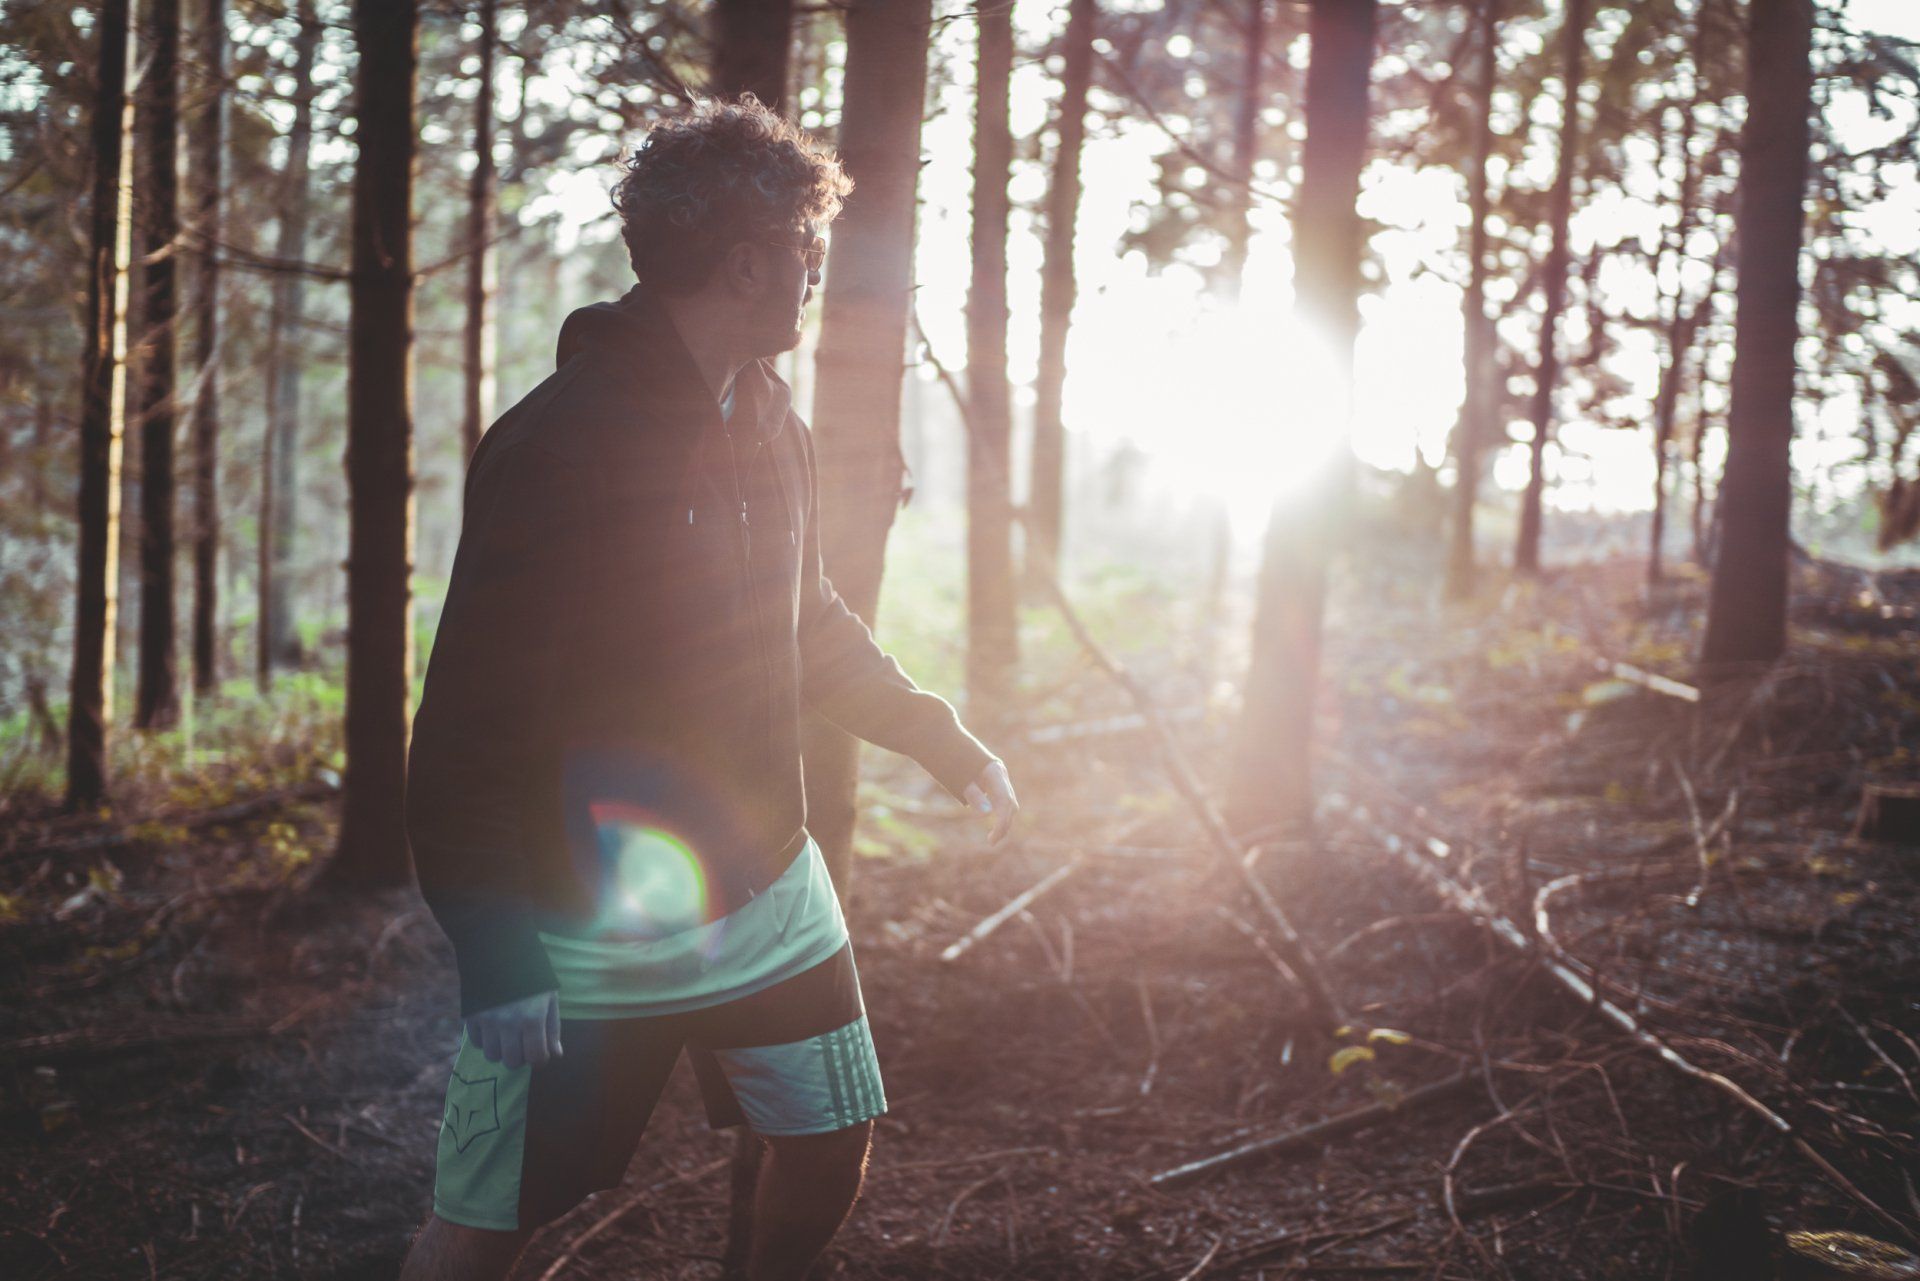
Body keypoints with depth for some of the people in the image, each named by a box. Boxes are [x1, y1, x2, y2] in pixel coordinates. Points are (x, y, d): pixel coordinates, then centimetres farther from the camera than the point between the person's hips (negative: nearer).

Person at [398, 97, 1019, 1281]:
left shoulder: (770, 424, 5)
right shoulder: (561, 443, -20)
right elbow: (478, 710, -21)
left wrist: (946, 740, 15)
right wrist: (496, 953, -23)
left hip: (770, 893, 7)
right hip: (591, 930, -7)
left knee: (832, 1149, 13)